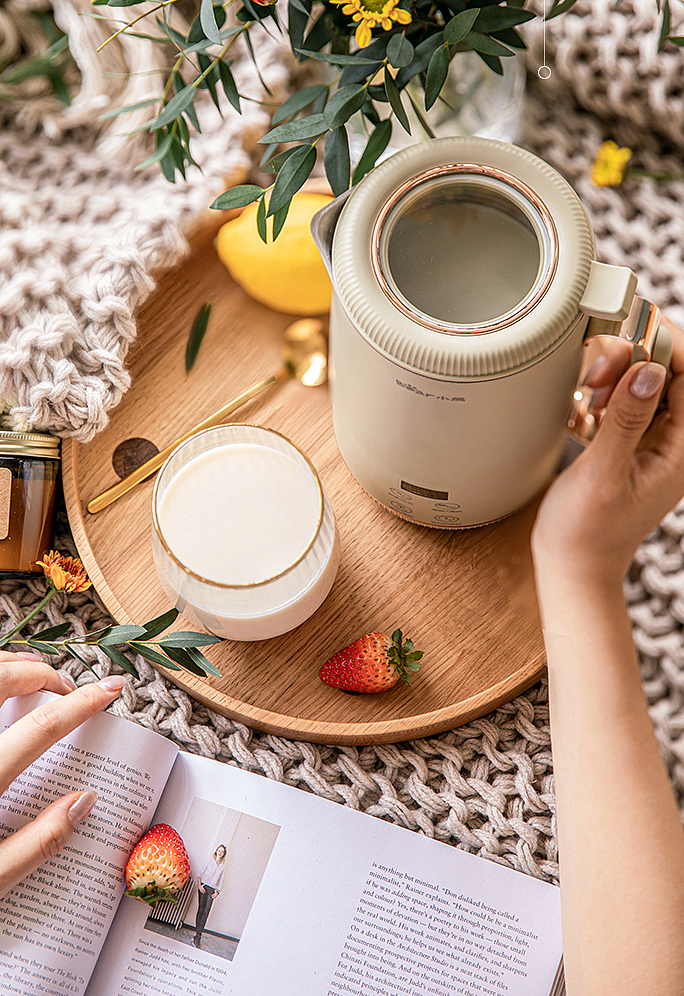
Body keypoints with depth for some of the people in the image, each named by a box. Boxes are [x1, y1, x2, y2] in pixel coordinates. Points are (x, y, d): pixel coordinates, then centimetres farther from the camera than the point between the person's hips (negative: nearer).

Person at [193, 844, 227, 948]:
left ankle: (197, 935, -13)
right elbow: (200, 874, 6)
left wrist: (217, 891, 2)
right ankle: (197, 934, -7)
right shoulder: (210, 861, 8)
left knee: (206, 912, -10)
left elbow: (221, 881, 16)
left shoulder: (223, 866, 14)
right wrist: (199, 884, -8)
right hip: (204, 887, -1)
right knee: (201, 909, -10)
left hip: (212, 890, 1)